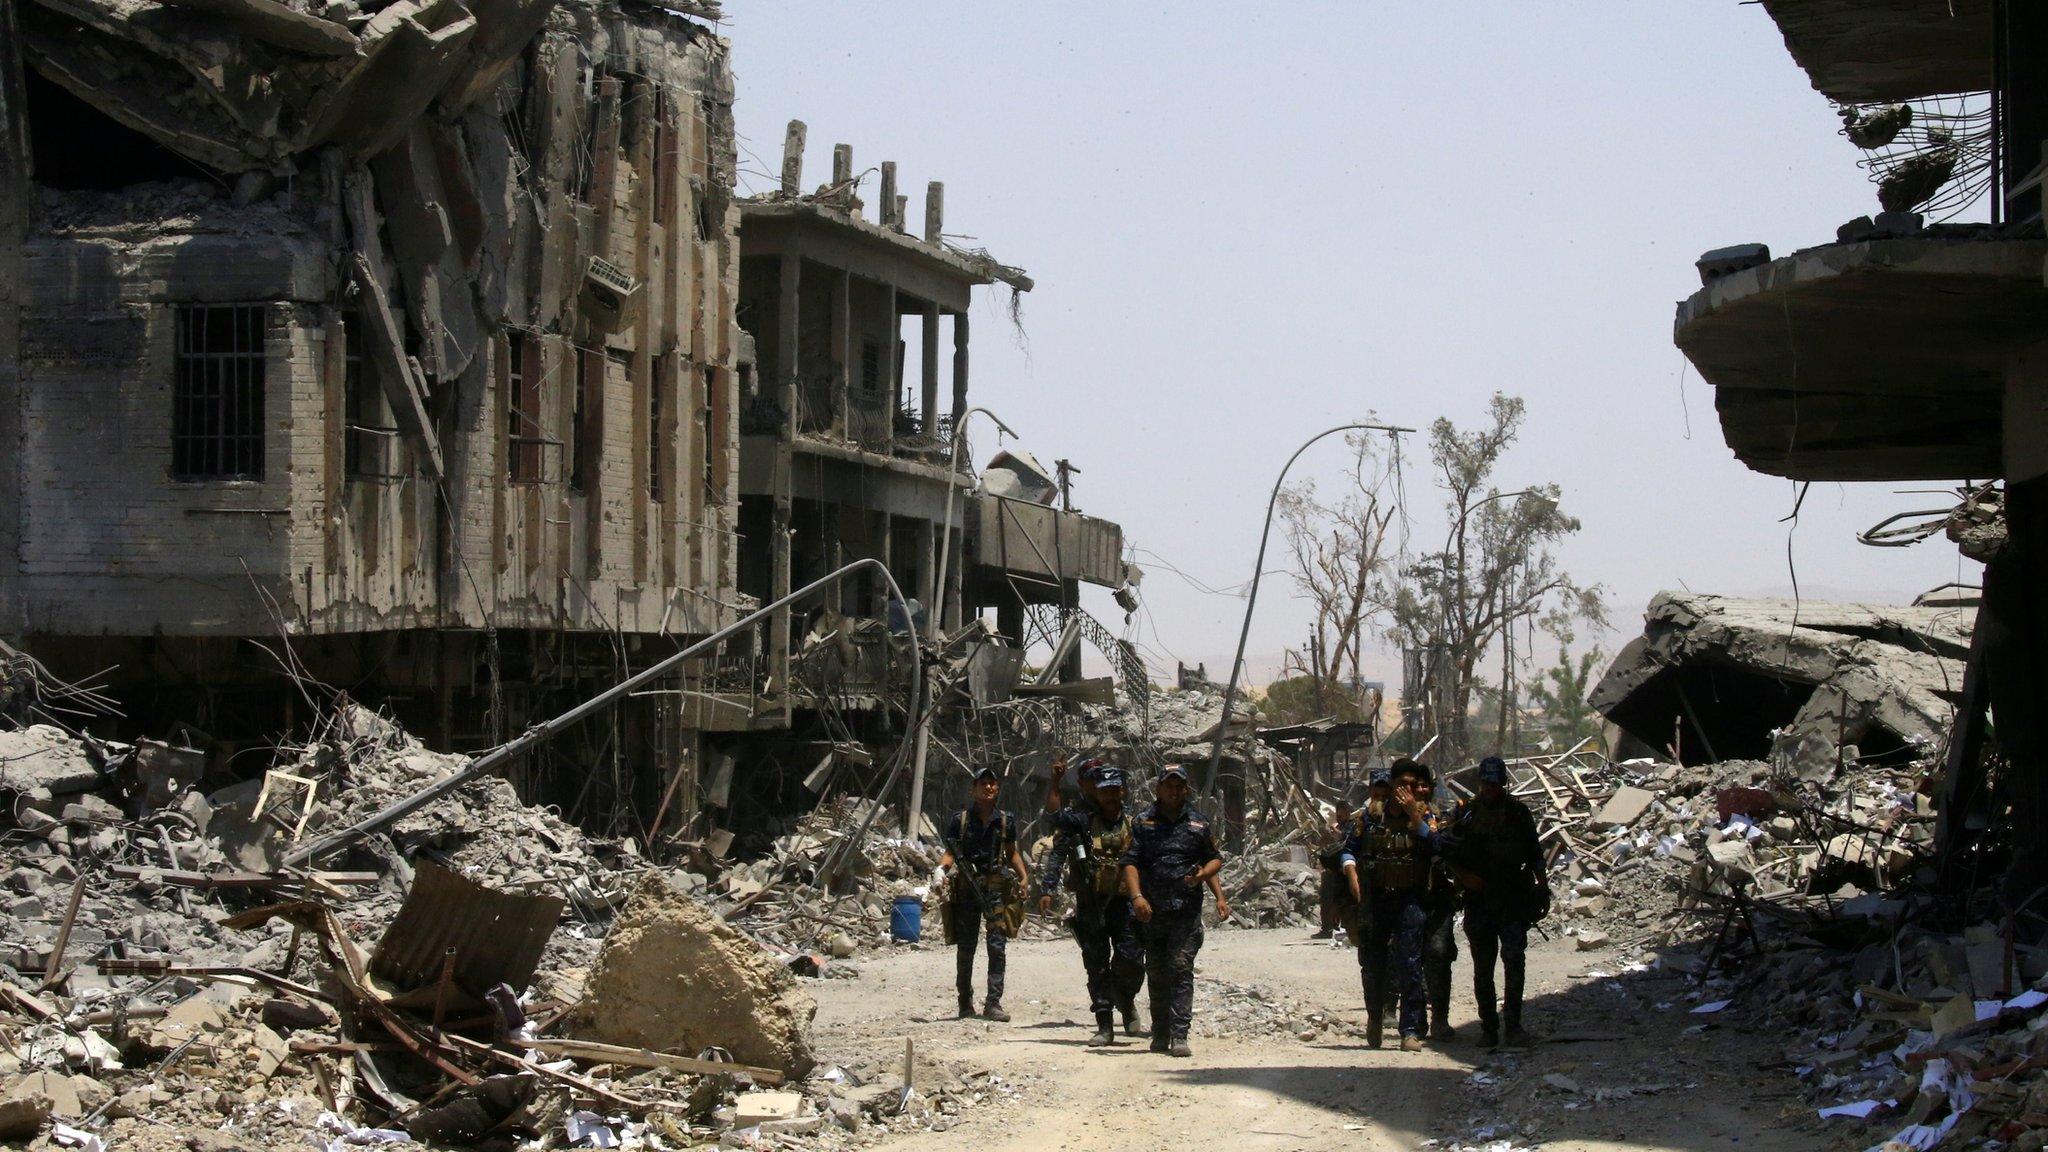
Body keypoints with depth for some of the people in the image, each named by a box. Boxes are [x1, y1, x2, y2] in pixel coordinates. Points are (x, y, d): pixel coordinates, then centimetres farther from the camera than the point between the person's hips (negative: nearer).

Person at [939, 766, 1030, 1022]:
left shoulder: (1005, 821, 9)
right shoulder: (959, 819, 4)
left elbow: (1012, 853, 18)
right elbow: (950, 852, 4)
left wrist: (1024, 877, 6)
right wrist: (941, 869, -16)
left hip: (996, 888, 1)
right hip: (966, 888, -1)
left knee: (997, 946, -8)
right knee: (965, 948, 5)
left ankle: (993, 1003, -9)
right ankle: (965, 1003, 16)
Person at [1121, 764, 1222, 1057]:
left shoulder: (1198, 823, 11)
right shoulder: (1144, 823, 7)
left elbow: (1215, 858, 18)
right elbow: (1131, 862, 1)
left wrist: (1203, 874, -5)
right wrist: (1137, 897, -14)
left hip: (1187, 911, -1)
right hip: (1152, 911, 1)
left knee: (1181, 969, -11)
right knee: (1156, 975, 8)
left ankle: (1179, 1036, -14)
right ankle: (1160, 1035, 18)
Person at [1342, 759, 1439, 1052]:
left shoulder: (1423, 814, 4)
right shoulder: (1371, 814, 6)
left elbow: (1433, 845, -12)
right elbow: (1350, 849, 9)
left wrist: (1414, 814, -17)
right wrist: (1353, 879, -6)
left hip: (1409, 898, -2)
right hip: (1375, 898, 2)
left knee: (1409, 966, -10)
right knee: (1372, 964, 10)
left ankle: (1411, 1030, -10)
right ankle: (1375, 1017, 34)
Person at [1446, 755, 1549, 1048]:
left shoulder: (1519, 812, 9)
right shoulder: (1466, 814, 8)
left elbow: (1535, 854, 13)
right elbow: (1450, 855, 10)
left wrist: (1542, 887, 5)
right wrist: (1464, 876, -7)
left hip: (1514, 901, -1)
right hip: (1478, 900, 1)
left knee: (1514, 959, -13)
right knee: (1483, 968, 3)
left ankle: (1513, 1023, -10)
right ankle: (1488, 1027, 9)